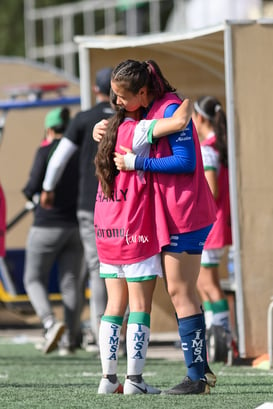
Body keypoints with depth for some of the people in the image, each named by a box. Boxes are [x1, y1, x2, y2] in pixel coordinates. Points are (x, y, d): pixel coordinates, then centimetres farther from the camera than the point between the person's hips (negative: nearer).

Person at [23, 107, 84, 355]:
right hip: (77, 225, 4)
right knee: (70, 283, 9)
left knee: (34, 280, 7)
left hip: (48, 225, -4)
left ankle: (51, 323, -18)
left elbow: (33, 188, -15)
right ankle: (69, 341, 4)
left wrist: (29, 193, 7)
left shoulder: (46, 152, -9)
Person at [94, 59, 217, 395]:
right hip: (176, 215, 10)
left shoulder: (172, 109, -17)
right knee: (183, 293, 14)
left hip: (185, 215, -10)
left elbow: (186, 161, -23)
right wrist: (106, 131, 10)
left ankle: (197, 377, -7)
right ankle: (200, 370, 20)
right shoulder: (154, 110, 12)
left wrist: (136, 163, -19)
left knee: (180, 292, -9)